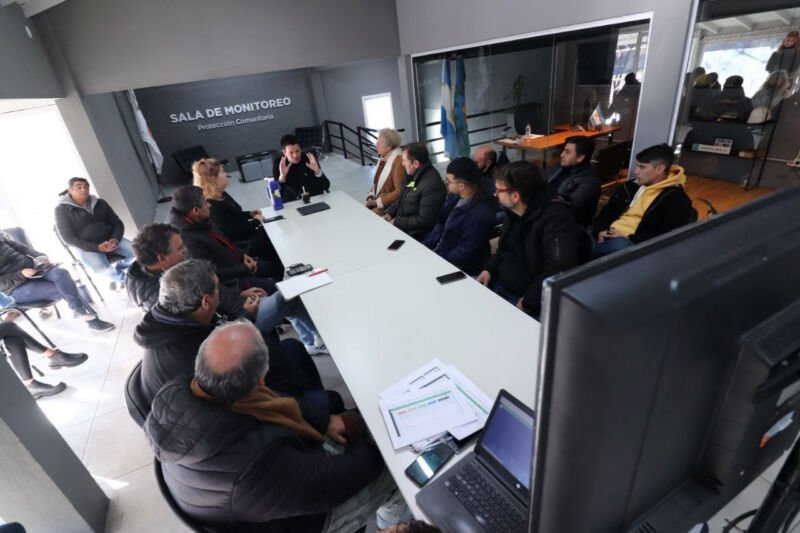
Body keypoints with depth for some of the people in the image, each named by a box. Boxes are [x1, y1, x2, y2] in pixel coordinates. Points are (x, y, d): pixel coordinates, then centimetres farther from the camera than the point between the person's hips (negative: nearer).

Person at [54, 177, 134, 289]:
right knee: (103, 269, -34)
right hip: (87, 247, -4)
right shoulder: (62, 209, -2)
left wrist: (115, 239, -15)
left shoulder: (100, 203, 10)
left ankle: (118, 269, 10)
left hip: (110, 240, 4)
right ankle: (121, 277, 2)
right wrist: (97, 247, -21)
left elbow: (118, 223, 9)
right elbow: (69, 238, -8)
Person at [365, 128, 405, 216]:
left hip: (391, 206, -8)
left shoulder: (399, 161, -17)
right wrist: (371, 197, 2)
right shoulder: (383, 158, 10)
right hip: (377, 202, 8)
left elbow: (399, 191, -21)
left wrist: (377, 202, -18)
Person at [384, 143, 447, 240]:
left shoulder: (431, 185, -24)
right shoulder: (414, 175, 6)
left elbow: (425, 221, -24)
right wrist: (389, 213, 2)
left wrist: (397, 223, -18)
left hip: (414, 234, -9)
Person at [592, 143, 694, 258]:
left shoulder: (677, 199, 1)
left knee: (619, 245, -42)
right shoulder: (630, 186, 20)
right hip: (610, 237, 5)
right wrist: (601, 231, -2)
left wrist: (629, 239, -18)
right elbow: (605, 214, 21)